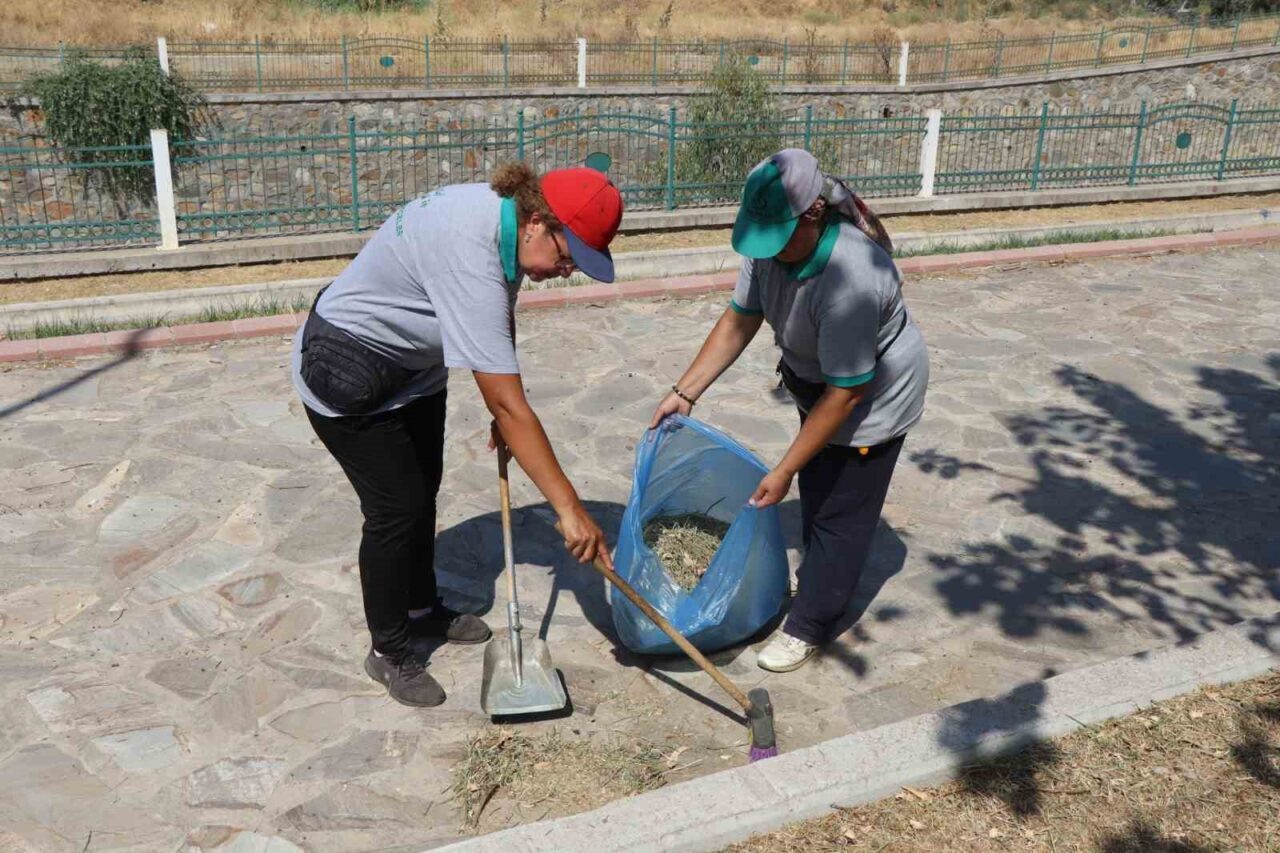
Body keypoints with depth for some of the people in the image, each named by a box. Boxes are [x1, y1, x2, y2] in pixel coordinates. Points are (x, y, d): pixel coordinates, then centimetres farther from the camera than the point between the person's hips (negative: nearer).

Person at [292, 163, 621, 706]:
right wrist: (569, 509, -36)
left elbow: (500, 321, 7)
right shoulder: (471, 261, -39)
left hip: (413, 363, 9)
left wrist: (505, 407, 1)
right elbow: (510, 408, -39)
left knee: (423, 490, 18)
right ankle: (388, 651, 16)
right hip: (348, 374, -9)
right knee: (397, 508, -4)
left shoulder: (506, 212, -11)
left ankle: (422, 610, 38)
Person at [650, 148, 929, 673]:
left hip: (875, 393, -8)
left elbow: (846, 392, -35)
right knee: (815, 485, 24)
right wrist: (685, 391, -13)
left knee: (841, 510, 2)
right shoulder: (772, 244, -19)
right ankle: (821, 573, 48)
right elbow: (740, 320, -7)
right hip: (817, 378, 8)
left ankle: (808, 626, 18)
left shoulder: (850, 279, -41)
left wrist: (783, 472, -30)